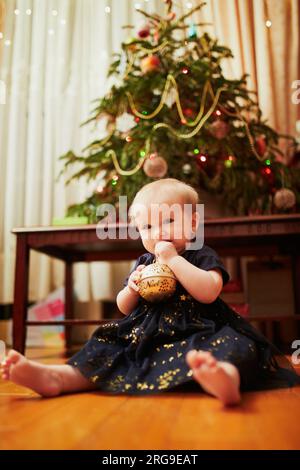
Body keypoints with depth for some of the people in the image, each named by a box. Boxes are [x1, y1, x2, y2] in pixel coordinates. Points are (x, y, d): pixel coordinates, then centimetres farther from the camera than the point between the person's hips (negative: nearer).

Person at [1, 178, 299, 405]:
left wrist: (173, 259, -16)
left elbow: (209, 292, -19)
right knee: (106, 349, -7)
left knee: (234, 345, -36)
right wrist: (132, 288, -4)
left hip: (196, 335, -6)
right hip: (145, 337, 6)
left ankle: (227, 377, -69)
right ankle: (55, 377, -25)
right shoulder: (143, 262, 17)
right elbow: (124, 307, 20)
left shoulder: (202, 256, 3)